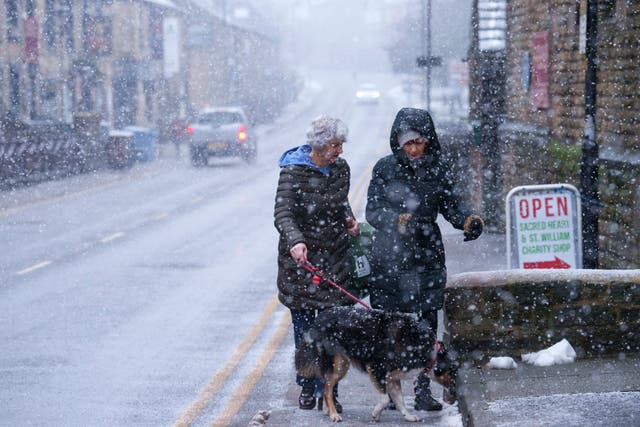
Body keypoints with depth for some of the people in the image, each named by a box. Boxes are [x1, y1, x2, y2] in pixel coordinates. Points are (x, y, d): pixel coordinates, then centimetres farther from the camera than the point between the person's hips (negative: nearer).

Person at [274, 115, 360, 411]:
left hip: (335, 258, 3)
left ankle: (327, 391, 3)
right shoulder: (293, 171, -13)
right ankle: (307, 387, 17)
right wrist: (295, 241, -42)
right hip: (300, 257, -3)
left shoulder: (341, 168, 4)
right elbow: (282, 212, -24)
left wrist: (348, 219, 2)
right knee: (304, 327, 4)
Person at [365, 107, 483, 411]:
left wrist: (468, 220, -15)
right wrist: (397, 220, -21)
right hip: (389, 258, -1)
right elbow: (373, 212, -2)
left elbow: (451, 205, 7)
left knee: (427, 326, -1)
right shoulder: (385, 168, -1)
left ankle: (423, 390, 4)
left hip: (427, 258, 2)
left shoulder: (438, 169, 4)